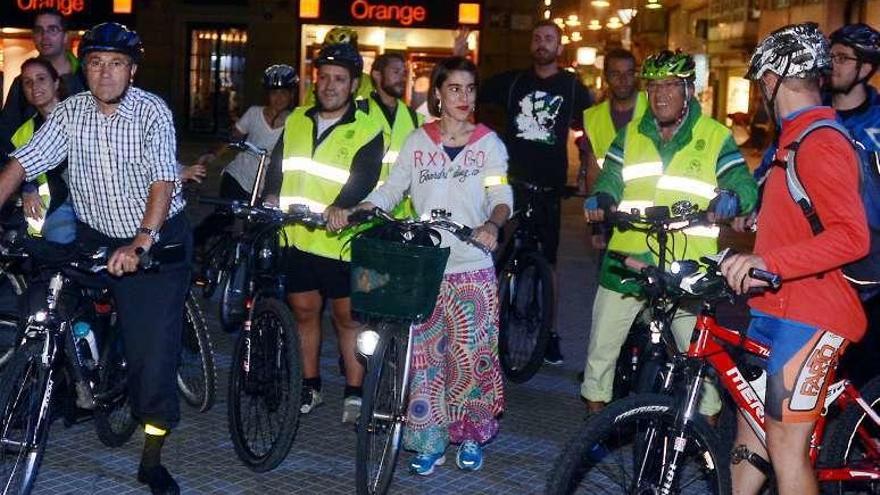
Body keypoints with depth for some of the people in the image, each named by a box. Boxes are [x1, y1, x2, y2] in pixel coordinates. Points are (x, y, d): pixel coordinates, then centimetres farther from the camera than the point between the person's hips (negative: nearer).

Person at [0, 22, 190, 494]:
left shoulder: (152, 111, -15)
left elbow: (162, 179, -27)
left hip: (159, 239, -3)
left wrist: (141, 243, -40)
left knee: (155, 344, -6)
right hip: (97, 237, 4)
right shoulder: (70, 112, -4)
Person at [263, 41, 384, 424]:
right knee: (304, 311, 14)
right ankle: (309, 387, 28)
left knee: (347, 317, 5)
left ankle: (354, 394, 15)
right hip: (296, 237, 5)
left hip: (339, 241, -5)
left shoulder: (366, 130, -5)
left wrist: (334, 211, -29)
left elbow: (363, 182, -15)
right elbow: (277, 165, 15)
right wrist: (272, 196, -4)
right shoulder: (296, 121, 11)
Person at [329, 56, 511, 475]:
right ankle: (429, 441, 16)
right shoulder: (418, 142, 7)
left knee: (471, 354, 3)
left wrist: (492, 224, -27)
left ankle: (471, 436, 21)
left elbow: (502, 196, -6)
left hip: (472, 269, -1)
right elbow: (390, 190, 4)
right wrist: (351, 212, -12)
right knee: (424, 356, 3)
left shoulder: (488, 143, 4)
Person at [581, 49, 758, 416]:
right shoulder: (630, 134, 11)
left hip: (685, 270, -3)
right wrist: (599, 199, -16)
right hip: (626, 262, 3)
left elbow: (744, 185, -3)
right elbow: (611, 179, 7)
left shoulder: (716, 137, 1)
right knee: (601, 348, 10)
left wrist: (730, 199, -26)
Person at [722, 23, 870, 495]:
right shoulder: (796, 138, 16)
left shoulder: (822, 144, -15)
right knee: (749, 432, 14)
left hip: (807, 315, -10)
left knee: (785, 447, -7)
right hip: (773, 309, 10)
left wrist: (768, 260, -35)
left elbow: (852, 236, -26)